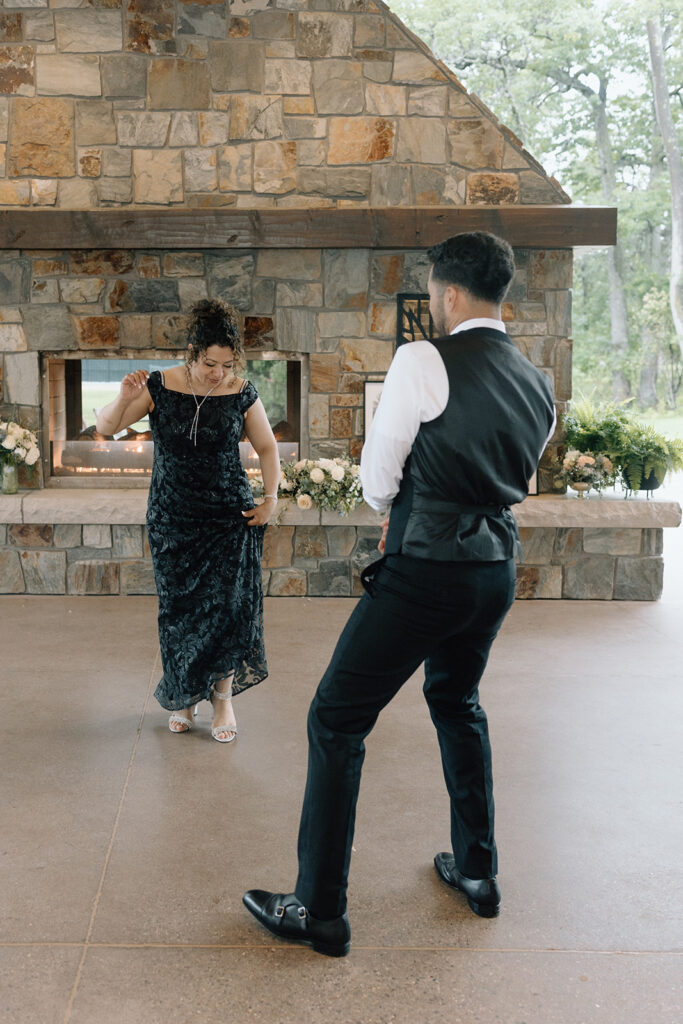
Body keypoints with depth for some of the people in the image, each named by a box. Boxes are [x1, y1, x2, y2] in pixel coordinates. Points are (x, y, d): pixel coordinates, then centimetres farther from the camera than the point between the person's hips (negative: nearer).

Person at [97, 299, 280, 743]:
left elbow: (267, 447, 7)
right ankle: (184, 696, 23)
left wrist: (271, 498, 0)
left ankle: (223, 696, 9)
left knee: (228, 605, -6)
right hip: (173, 518, 1)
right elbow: (106, 427, -4)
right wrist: (125, 398, -24)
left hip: (230, 516, 0)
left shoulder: (242, 394, -6)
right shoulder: (160, 387, -7)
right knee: (179, 609, 5)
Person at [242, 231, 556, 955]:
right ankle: (477, 872, 37)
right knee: (457, 704, 27)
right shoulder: (537, 386, 9)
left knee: (336, 721, 2)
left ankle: (320, 912, 9)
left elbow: (378, 478, -6)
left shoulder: (422, 361, -12)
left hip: (425, 570, -8)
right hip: (496, 569, 8)